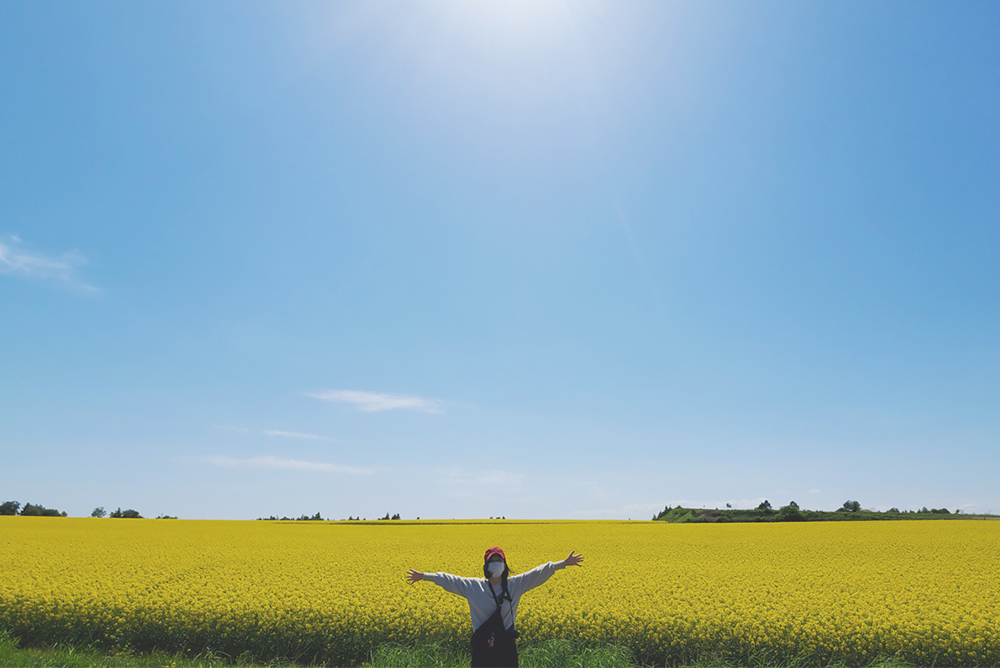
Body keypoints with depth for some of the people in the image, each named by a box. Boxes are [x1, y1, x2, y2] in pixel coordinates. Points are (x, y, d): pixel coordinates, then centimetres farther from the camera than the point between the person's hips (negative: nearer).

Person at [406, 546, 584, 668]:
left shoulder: (515, 585, -2)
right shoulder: (472, 586, 0)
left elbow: (538, 573, -6)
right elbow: (449, 580, 3)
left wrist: (563, 563, -10)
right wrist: (424, 576, 3)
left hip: (506, 645, 0)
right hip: (482, 645, 0)